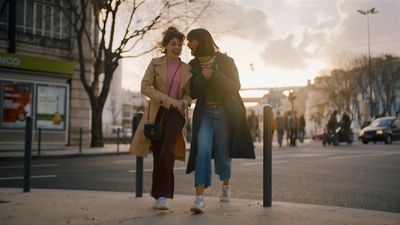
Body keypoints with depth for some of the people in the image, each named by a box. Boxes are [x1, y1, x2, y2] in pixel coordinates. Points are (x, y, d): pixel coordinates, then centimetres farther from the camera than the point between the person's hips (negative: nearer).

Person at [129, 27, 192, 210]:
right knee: (158, 157, 6)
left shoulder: (187, 69, 9)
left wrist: (182, 103, -12)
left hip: (176, 114, -1)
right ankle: (161, 194, 20)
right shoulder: (155, 63, 5)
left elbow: (189, 94, 11)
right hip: (157, 113, 1)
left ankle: (163, 196, -16)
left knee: (166, 154, -19)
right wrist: (168, 100, -15)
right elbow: (145, 87, -6)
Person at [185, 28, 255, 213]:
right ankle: (199, 198, -20)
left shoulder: (225, 61, -2)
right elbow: (193, 93, 3)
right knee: (203, 151, -17)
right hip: (204, 113, 2)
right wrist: (202, 77, -14)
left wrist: (215, 75, -18)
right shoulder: (193, 65, 7)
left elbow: (235, 87, -8)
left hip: (225, 113, -1)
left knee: (222, 153, 7)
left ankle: (226, 185, 37)